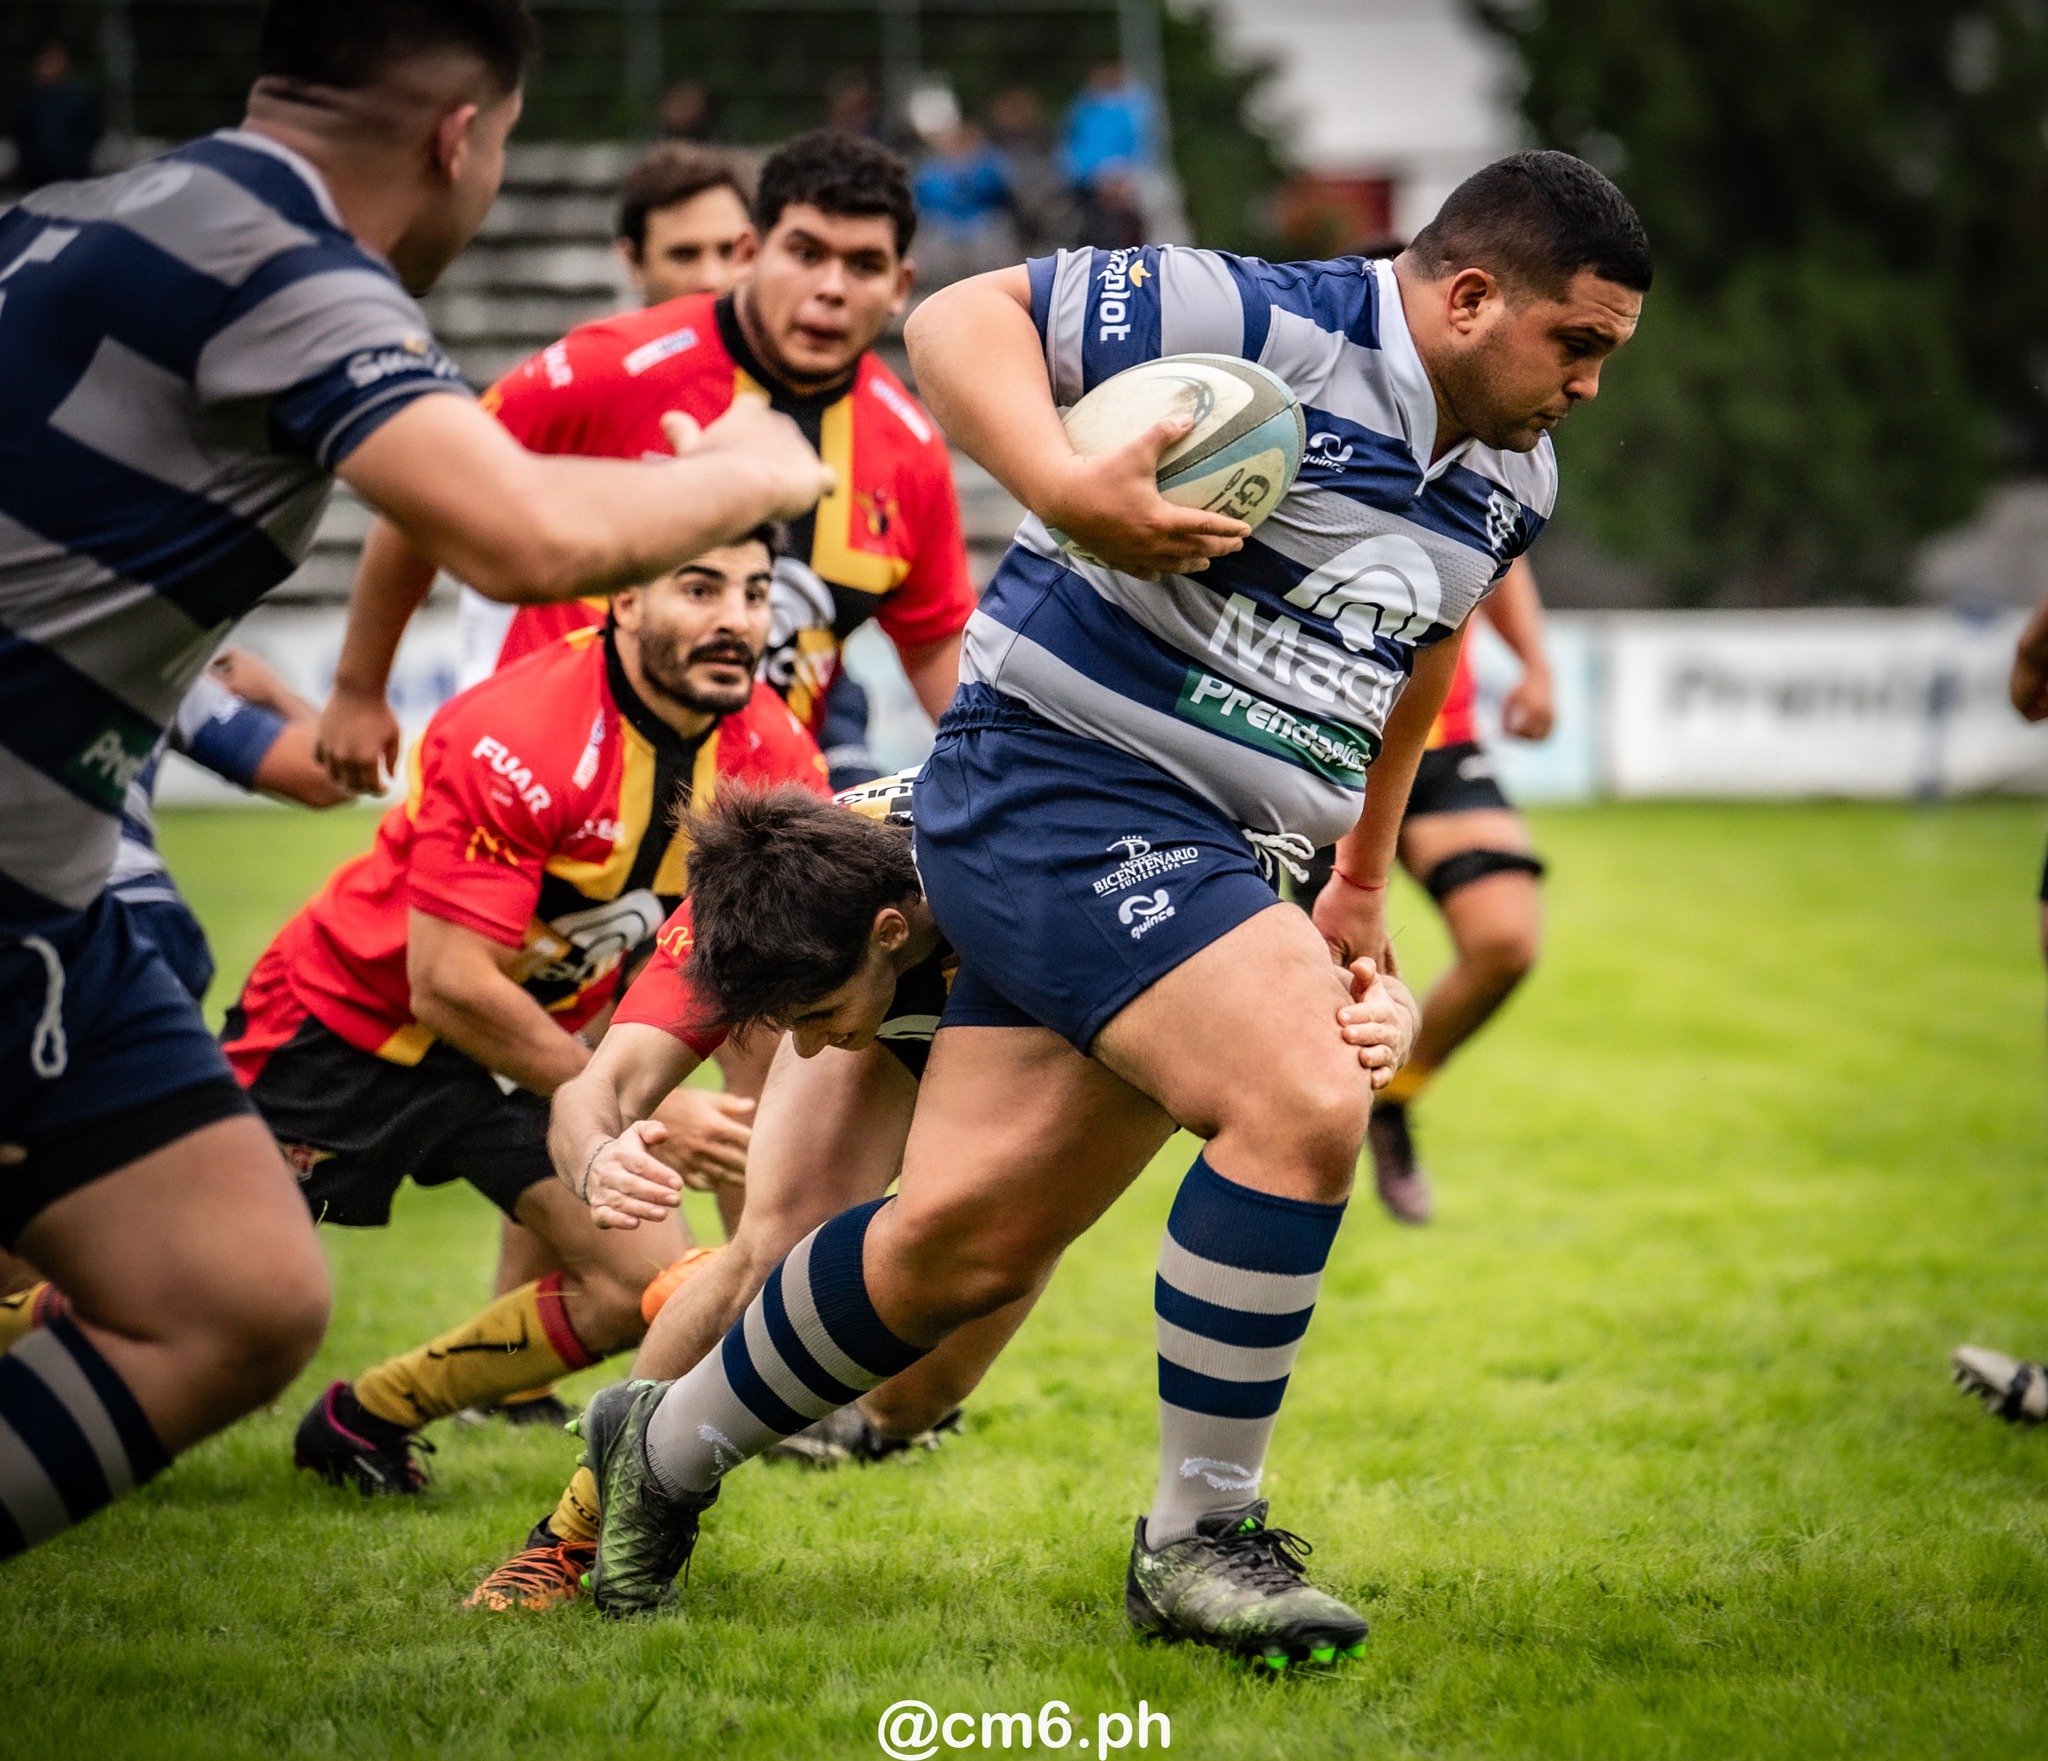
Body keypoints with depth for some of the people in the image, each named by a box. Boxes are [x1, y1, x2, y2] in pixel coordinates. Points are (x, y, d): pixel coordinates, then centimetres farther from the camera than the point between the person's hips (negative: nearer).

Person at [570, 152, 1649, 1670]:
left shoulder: (1513, 480, 10)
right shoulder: (1271, 324, -16)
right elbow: (962, 319, -13)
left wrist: (1365, 876, 34)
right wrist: (1065, 486, -30)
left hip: (1204, 860, 9)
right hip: (1061, 780, -9)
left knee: (969, 1248, 5)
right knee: (1302, 1102, -26)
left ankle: (667, 1449, 28)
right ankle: (1197, 1543, -11)